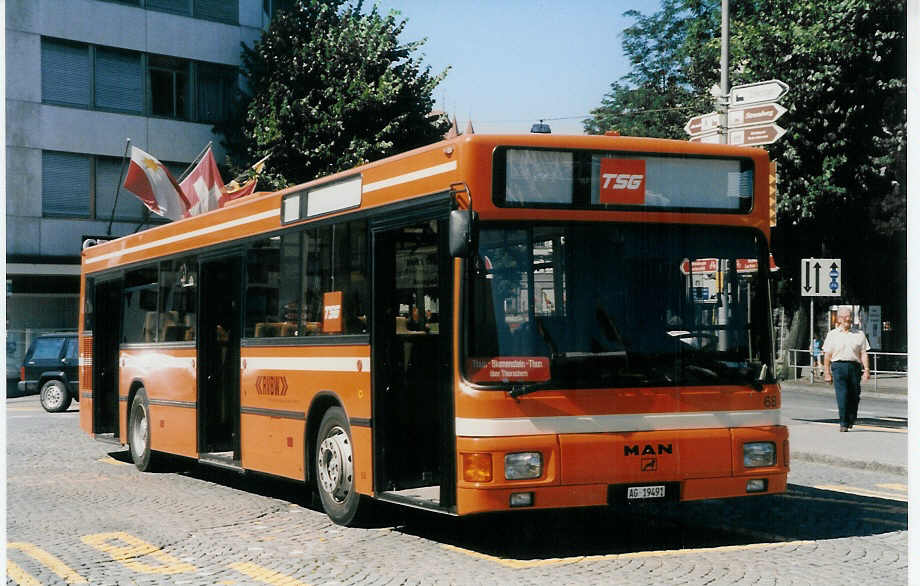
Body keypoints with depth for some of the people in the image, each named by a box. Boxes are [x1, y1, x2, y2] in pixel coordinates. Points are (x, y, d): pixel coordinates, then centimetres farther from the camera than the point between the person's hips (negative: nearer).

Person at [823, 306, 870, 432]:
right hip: (838, 366, -2)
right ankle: (844, 423, -10)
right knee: (842, 395, -12)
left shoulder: (859, 335, 14)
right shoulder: (832, 334, 11)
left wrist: (866, 369, -4)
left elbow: (864, 353, 8)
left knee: (854, 396, 2)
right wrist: (827, 372, 3)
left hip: (854, 366, 2)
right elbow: (827, 355, 9)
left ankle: (851, 420, 23)